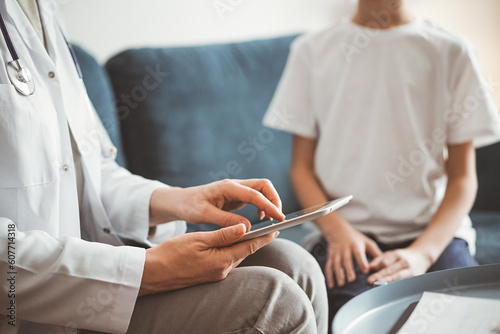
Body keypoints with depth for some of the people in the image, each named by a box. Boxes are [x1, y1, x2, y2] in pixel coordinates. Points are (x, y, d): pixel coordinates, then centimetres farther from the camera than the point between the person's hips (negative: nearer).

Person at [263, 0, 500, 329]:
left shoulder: (451, 50, 6)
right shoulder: (312, 51, 9)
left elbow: (462, 178, 4)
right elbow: (302, 168, 9)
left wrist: (422, 253, -13)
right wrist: (338, 231, -10)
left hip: (433, 230, 1)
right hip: (347, 231, 0)